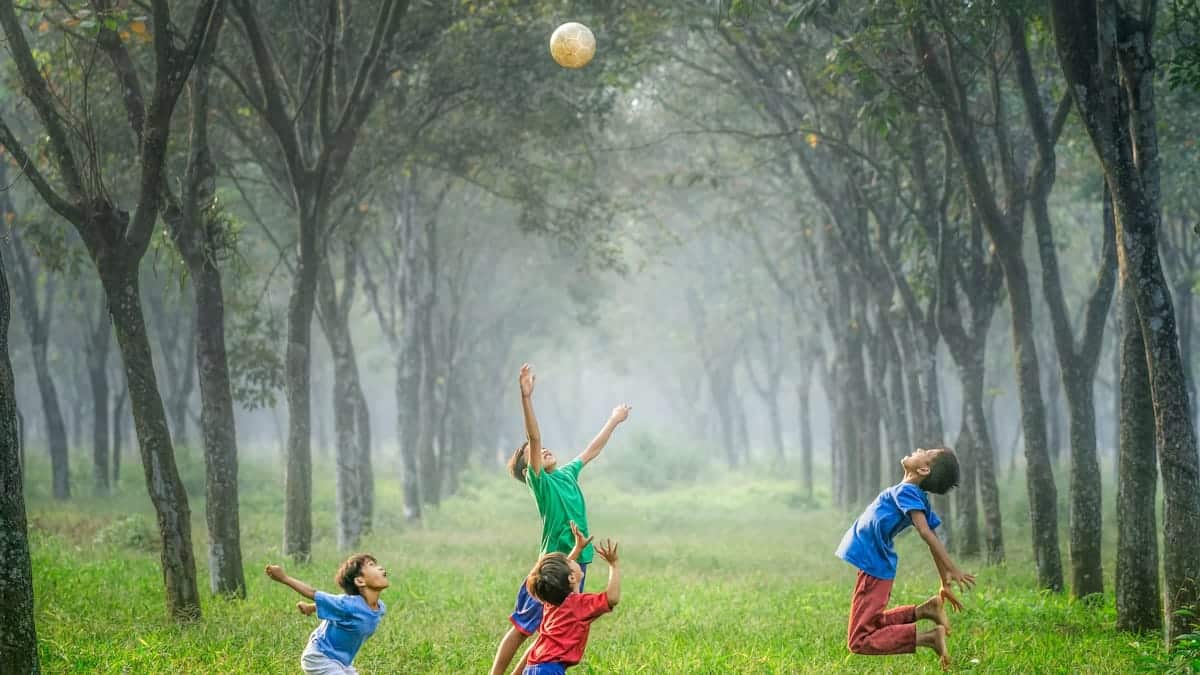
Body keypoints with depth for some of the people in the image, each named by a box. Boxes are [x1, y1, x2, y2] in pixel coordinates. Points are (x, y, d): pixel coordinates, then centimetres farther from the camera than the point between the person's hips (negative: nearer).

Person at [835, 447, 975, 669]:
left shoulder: (906, 491, -19)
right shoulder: (920, 498, 6)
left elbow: (926, 533, -29)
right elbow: (934, 541, 11)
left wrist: (953, 570, -36)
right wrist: (945, 584, 17)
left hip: (873, 569, -9)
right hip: (879, 566, 9)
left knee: (860, 641, -8)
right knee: (872, 625, 25)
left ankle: (928, 637, -18)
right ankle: (924, 610, 9)